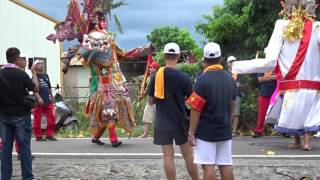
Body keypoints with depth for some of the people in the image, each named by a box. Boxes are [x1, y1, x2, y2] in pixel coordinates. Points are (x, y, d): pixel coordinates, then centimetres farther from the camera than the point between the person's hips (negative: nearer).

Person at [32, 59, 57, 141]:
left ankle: (49, 134, 12)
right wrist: (38, 98, -23)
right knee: (37, 119, 0)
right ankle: (38, 136, 7)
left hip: (48, 101, 6)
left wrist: (51, 97, 20)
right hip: (39, 102, -6)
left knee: (51, 118, 3)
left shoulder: (46, 75, 17)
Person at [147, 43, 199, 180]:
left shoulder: (156, 75, -5)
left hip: (163, 122, 1)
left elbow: (151, 100, 3)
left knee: (168, 155, 4)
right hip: (180, 121, -1)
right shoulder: (184, 77, -10)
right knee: (188, 154, 10)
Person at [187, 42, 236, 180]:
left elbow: (196, 109, -15)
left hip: (206, 131, -6)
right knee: (226, 165, 8)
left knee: (208, 166, -3)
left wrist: (191, 132, -9)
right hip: (225, 130, 6)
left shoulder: (203, 80, -14)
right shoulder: (230, 79, 7)